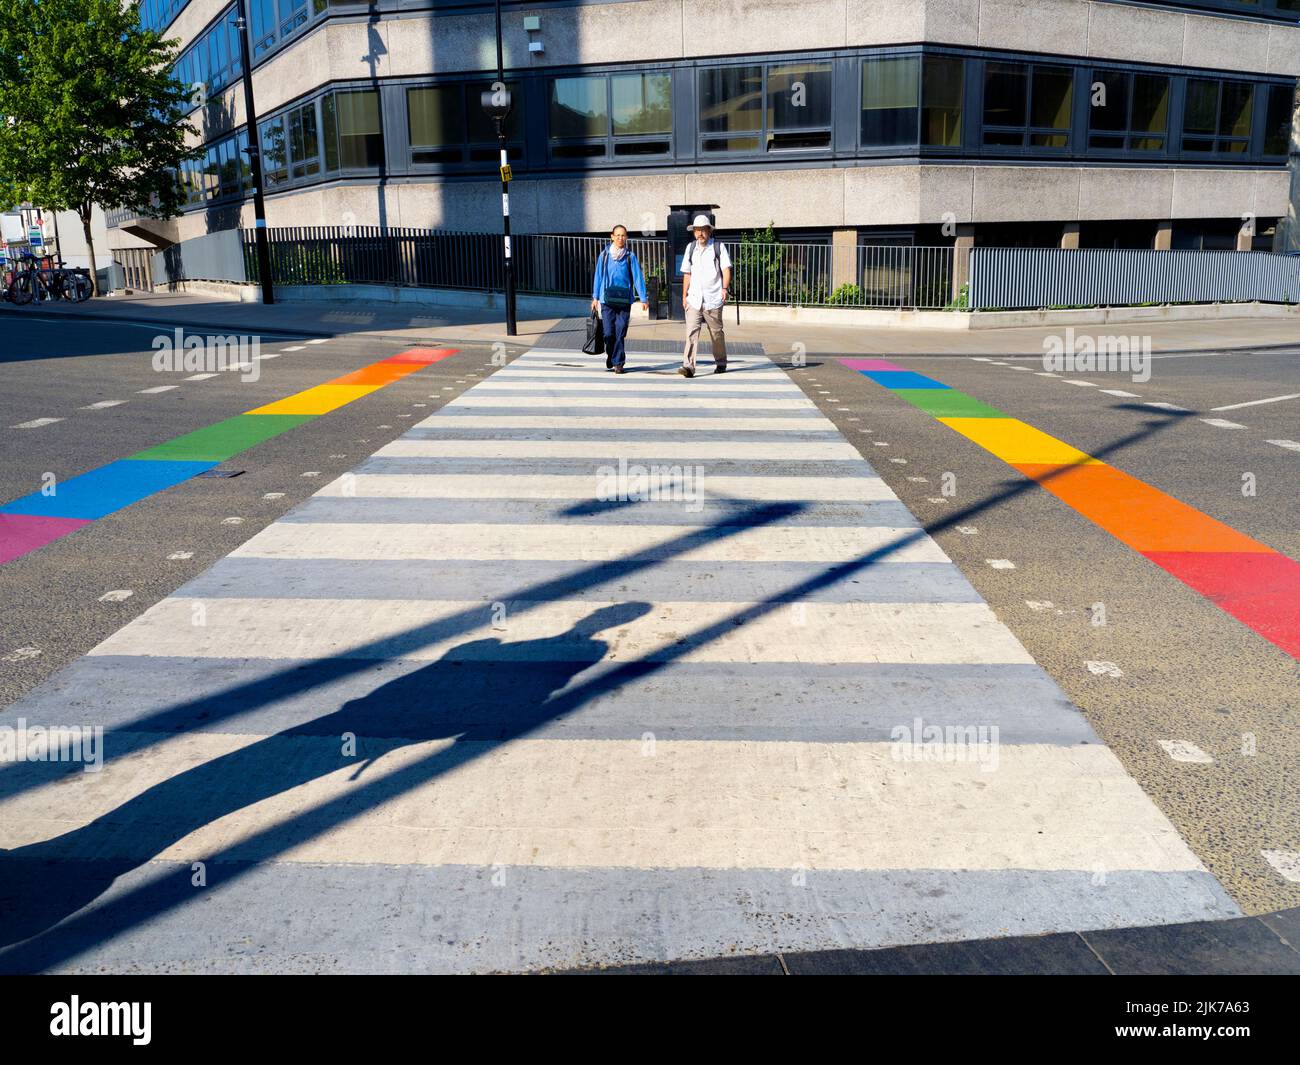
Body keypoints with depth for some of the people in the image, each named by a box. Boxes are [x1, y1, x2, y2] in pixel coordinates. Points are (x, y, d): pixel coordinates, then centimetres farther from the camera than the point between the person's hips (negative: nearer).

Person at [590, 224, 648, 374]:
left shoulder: (630, 256, 0)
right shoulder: (605, 255, 3)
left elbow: (638, 277, -1)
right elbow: (598, 276, 9)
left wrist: (643, 299, -5)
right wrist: (595, 297, 9)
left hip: (624, 300, 0)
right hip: (607, 300, 1)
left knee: (620, 333, -1)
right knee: (608, 332, -2)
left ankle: (617, 362, 8)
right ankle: (610, 355, 26)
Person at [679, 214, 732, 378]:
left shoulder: (718, 247, 3)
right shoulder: (690, 248, 14)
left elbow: (726, 269, -3)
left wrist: (725, 288, -18)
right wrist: (684, 295, 15)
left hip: (713, 299, -2)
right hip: (694, 299, 2)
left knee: (717, 332, 9)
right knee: (691, 332, -12)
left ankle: (721, 363, 27)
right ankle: (688, 366, -18)